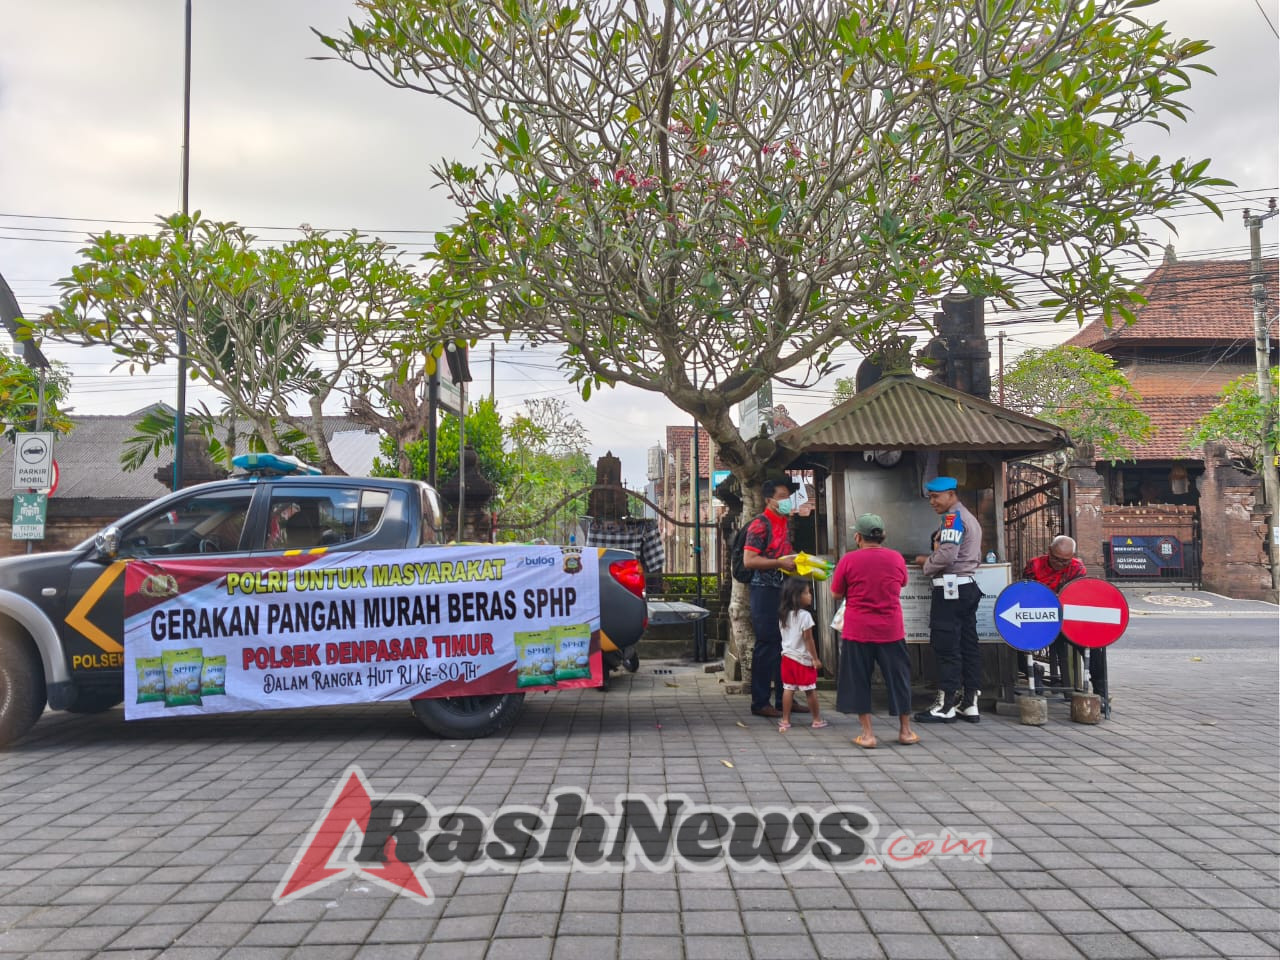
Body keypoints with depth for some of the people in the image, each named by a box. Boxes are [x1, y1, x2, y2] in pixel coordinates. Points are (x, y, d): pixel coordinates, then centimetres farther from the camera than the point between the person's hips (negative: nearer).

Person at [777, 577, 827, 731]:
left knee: (788, 689, 8)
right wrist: (815, 659, -8)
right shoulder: (805, 615, -17)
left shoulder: (783, 615, 5)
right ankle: (817, 720, 16)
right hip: (803, 659, -6)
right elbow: (808, 639, -15)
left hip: (787, 656, 6)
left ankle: (785, 721, 8)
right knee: (810, 691, 6)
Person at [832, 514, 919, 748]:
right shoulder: (896, 558, -1)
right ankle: (905, 730, 24)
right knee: (898, 678, 14)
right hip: (891, 631, 2)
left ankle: (867, 734, 8)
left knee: (858, 681, 7)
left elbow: (836, 593, 1)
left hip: (857, 632, -2)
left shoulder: (849, 560, -8)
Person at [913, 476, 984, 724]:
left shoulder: (953, 517, -11)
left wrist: (926, 565, -3)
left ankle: (946, 705, -4)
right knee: (968, 644, 8)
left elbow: (947, 554, -22)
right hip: (968, 586, 10)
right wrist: (931, 561, 17)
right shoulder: (970, 518, 21)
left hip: (950, 587, -10)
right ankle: (969, 703, 11)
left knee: (946, 646, -7)